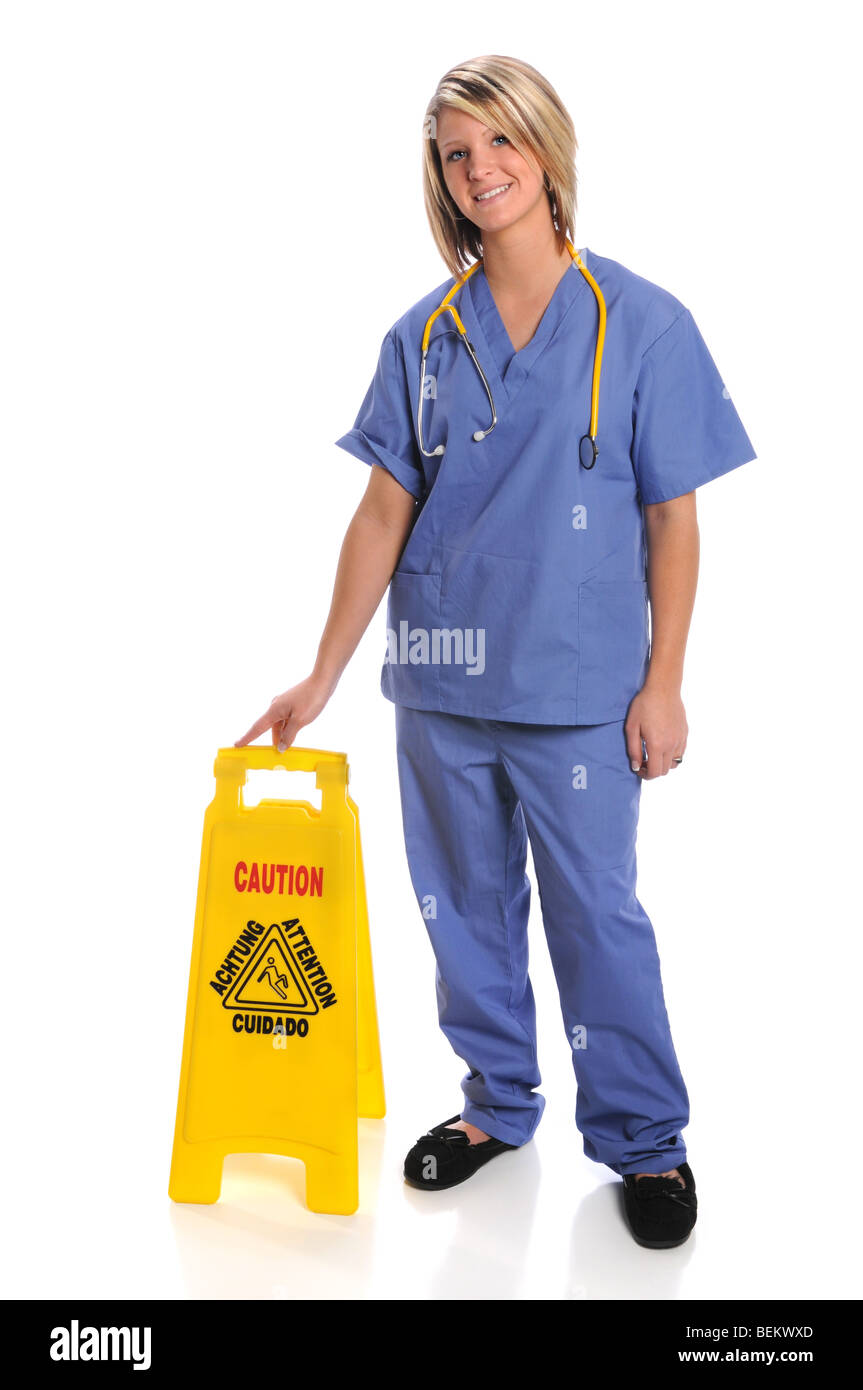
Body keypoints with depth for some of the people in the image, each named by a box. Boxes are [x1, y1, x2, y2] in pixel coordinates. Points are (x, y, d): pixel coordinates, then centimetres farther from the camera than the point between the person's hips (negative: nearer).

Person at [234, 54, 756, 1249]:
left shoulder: (640, 324, -5)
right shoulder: (423, 337, 3)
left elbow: (672, 520, -3)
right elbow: (384, 514, 3)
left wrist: (663, 683, -6)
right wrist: (323, 677, 1)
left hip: (580, 692, -3)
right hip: (440, 681, 4)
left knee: (596, 914, 6)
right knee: (467, 907, 15)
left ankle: (644, 1139, 26)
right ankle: (498, 1105, 36)